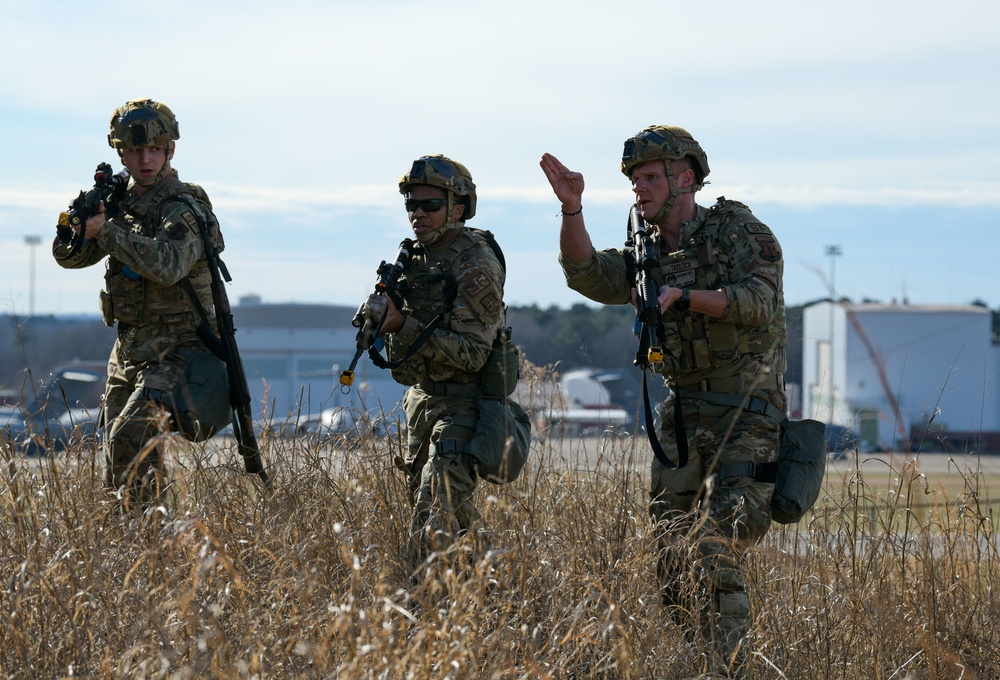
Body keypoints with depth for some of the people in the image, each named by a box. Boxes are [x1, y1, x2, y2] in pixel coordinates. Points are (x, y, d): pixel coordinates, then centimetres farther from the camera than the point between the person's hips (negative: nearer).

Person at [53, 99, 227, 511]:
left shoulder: (183, 208, -14)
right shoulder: (122, 202, 10)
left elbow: (166, 264, -32)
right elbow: (68, 256, 10)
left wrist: (107, 230, -26)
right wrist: (80, 222, -12)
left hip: (174, 351, -8)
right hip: (128, 349, 8)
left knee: (129, 440, -25)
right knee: (115, 471, 9)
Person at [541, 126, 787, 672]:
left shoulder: (739, 231, -4)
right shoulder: (649, 254, 12)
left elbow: (759, 300, -20)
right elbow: (587, 274, -4)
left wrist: (684, 296, -28)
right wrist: (571, 207, -16)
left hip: (746, 407, -6)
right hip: (681, 412, 6)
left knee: (719, 544, -18)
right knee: (670, 546, 2)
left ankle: (730, 663, -13)